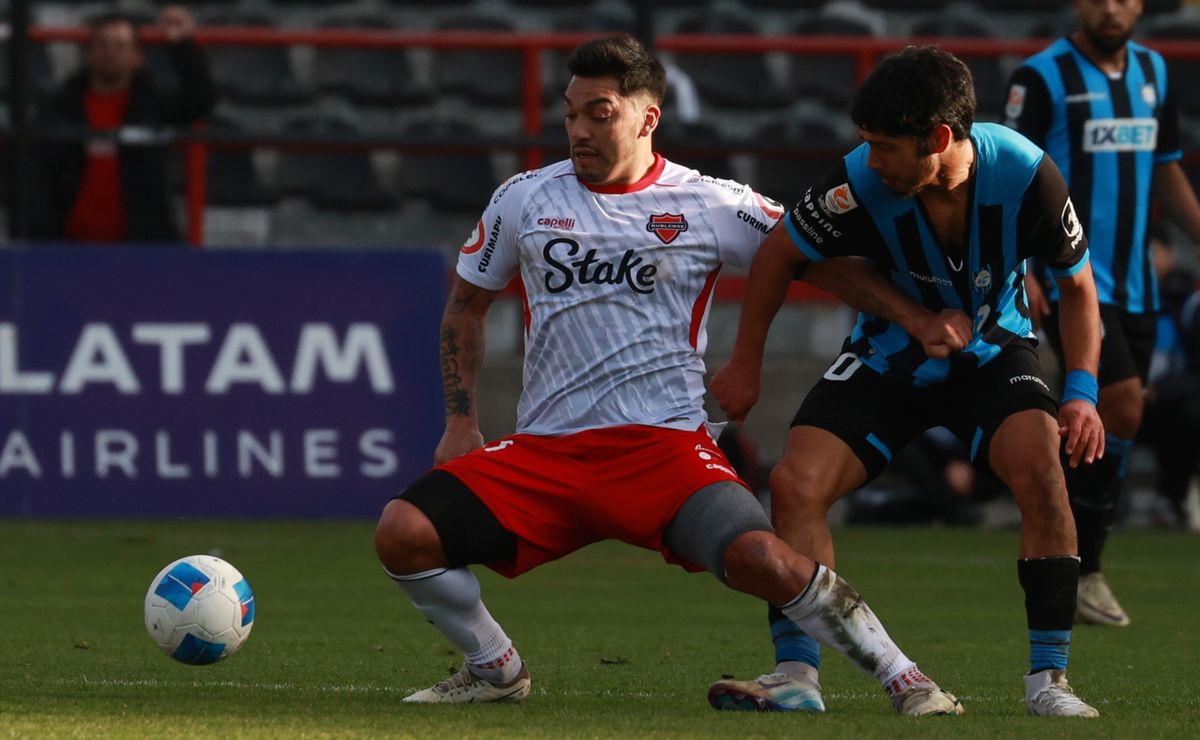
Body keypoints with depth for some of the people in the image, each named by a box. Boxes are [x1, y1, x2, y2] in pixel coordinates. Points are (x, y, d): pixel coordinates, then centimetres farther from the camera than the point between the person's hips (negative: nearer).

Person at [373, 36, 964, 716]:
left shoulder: (710, 205, 1)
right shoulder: (525, 200, 9)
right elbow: (467, 304, 23)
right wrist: (461, 418, 14)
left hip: (666, 443, -3)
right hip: (544, 451, 3)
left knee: (760, 557, -29)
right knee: (402, 533, -16)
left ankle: (901, 677, -10)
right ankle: (496, 671, 10)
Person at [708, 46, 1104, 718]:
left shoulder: (1026, 173, -26)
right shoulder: (861, 182, -26)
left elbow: (1077, 283, -7)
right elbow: (782, 254, -5)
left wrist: (1083, 391, -17)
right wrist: (745, 366, 2)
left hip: (991, 353, -1)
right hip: (889, 357, 1)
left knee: (1040, 463, -29)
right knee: (795, 484, -18)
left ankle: (1049, 677, -19)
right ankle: (798, 676, -6)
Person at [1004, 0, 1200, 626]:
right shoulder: (1042, 76, -7)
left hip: (1133, 285, 7)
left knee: (1112, 429, 6)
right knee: (1122, 409, -18)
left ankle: (1073, 573, 15)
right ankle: (1079, 570, -9)